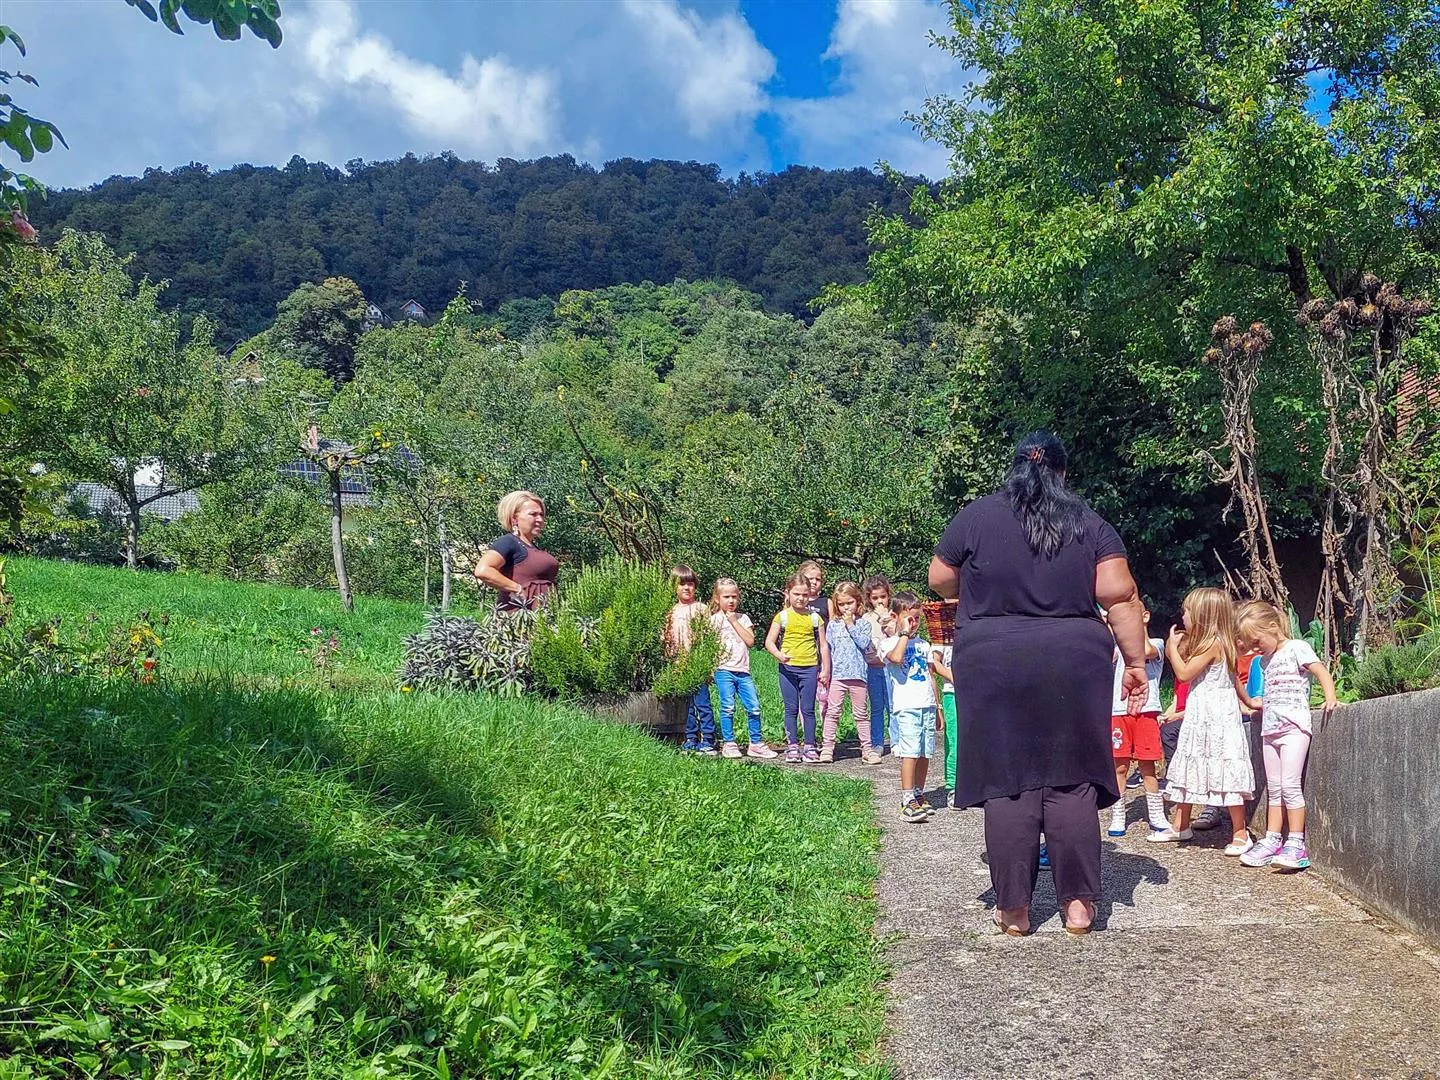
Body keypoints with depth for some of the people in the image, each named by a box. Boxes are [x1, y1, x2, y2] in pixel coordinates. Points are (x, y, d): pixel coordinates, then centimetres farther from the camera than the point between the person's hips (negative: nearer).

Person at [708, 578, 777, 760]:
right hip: (723, 670, -3)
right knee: (728, 708, -7)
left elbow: (750, 641, 0)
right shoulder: (714, 620, 5)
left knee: (754, 707, -1)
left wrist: (735, 622, -1)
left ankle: (756, 743, 9)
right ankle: (729, 744, 2)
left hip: (743, 671, 3)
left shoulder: (743, 618, 14)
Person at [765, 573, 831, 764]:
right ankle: (792, 747, 9)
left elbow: (823, 645, 10)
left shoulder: (815, 617, 6)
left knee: (808, 709, 2)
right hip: (788, 668, -1)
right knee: (791, 709, 4)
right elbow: (769, 642, -1)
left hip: (810, 668, 1)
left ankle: (810, 747, 6)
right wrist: (779, 654, -21)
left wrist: (825, 669, 6)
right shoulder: (782, 616, 2)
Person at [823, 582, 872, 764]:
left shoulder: (863, 624, 5)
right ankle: (827, 748, 0)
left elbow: (864, 644, -11)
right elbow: (828, 650, 8)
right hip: (837, 675, 1)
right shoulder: (833, 625, 8)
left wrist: (851, 625, -10)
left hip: (858, 675, -1)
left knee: (861, 714, 8)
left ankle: (867, 748, 13)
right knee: (832, 712, -2)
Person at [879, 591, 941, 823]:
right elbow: (896, 657, -25)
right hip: (906, 707, -6)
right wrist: (904, 633, -13)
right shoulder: (889, 643, 0)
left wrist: (937, 707, 20)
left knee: (925, 753, 7)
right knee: (910, 752, -13)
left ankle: (918, 795, 19)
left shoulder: (923, 644, 20)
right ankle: (907, 801, -13)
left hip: (927, 706, 6)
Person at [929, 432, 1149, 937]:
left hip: (994, 666, -1)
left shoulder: (976, 517, 1)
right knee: (1072, 782, 7)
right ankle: (1078, 903, 10)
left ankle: (1013, 908, 8)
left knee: (1006, 785, 3)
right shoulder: (1090, 524, 4)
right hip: (1075, 665, 1)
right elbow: (1120, 596, -2)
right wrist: (1136, 660, 4)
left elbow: (939, 581, 10)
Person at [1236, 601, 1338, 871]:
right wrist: (1253, 702, 19)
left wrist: (1330, 698, -26)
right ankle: (1271, 840, 11)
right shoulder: (1266, 661, 18)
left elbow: (1322, 672, -13)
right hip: (1270, 728, 8)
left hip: (1294, 727, -8)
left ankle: (1296, 844, -12)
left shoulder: (1297, 648, -4)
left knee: (1289, 785, -14)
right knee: (1274, 788, 8)